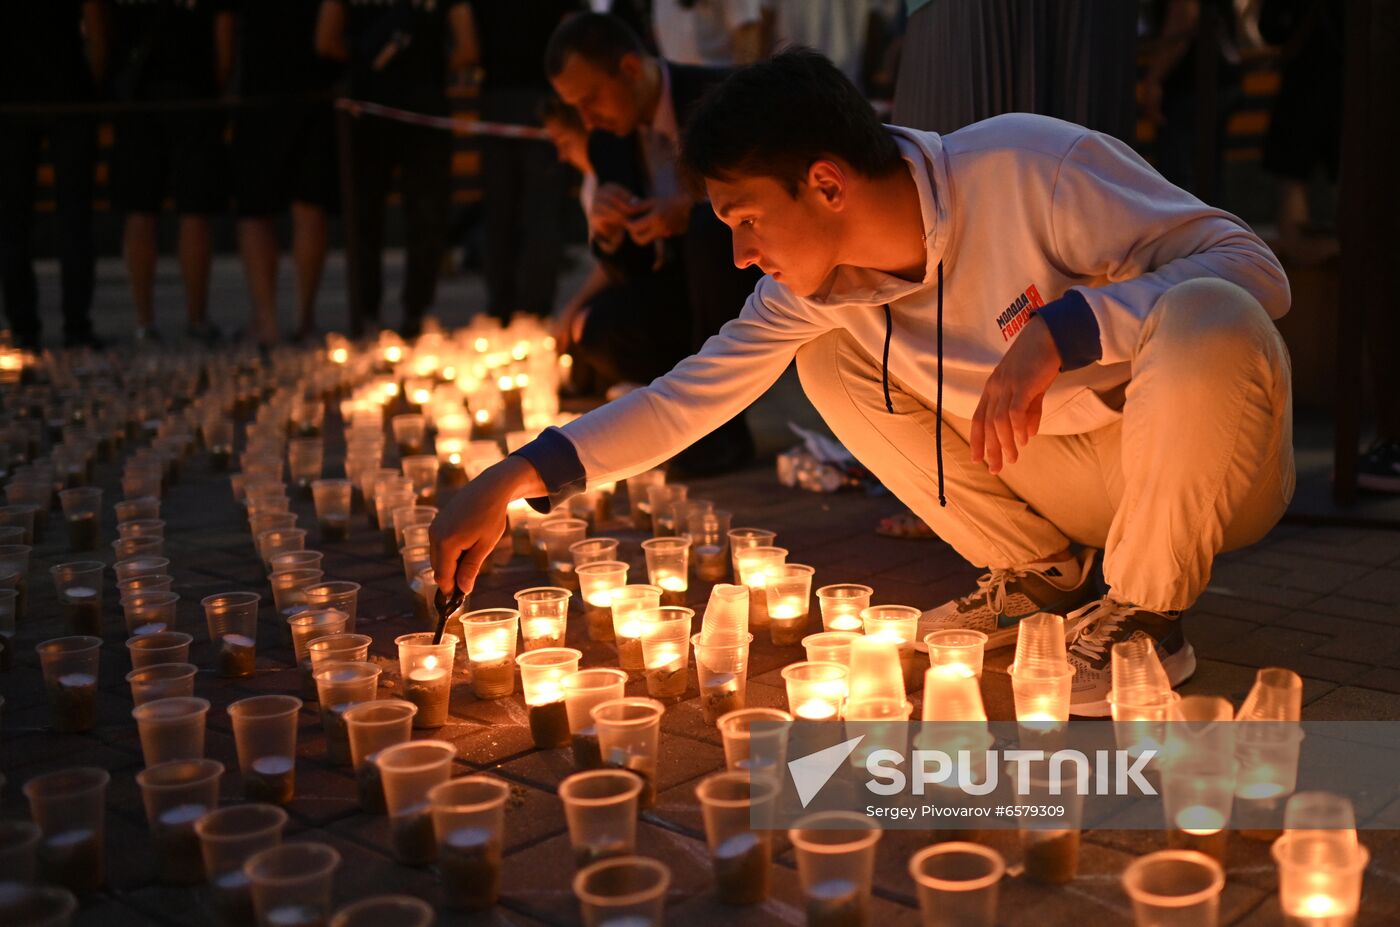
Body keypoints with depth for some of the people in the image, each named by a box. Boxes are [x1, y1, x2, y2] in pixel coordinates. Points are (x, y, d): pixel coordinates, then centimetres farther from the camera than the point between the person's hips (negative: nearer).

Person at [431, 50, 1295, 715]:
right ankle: (1038, 576, 8)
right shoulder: (818, 286, -7)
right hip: (1072, 479, 6)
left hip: (1196, 451, -5)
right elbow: (695, 392, -2)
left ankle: (1142, 615, -12)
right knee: (830, 355, -1)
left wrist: (1058, 332, -39)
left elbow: (1253, 267, -25)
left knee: (1207, 319, -38)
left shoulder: (1027, 166, -26)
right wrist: (517, 478, -8)